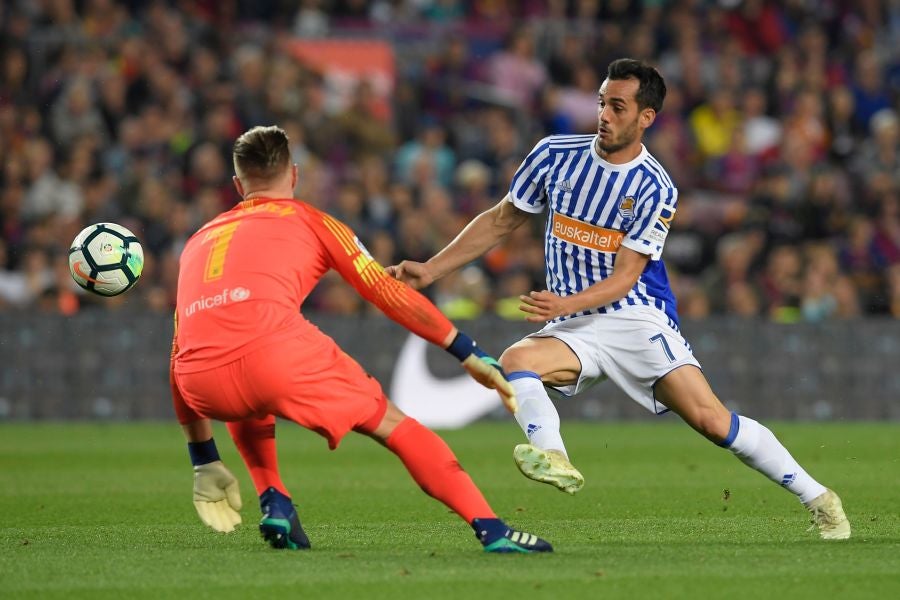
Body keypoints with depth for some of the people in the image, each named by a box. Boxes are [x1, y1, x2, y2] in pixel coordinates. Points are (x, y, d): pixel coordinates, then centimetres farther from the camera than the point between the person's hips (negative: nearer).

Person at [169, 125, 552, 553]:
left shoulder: (199, 241, 34)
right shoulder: (310, 221, 23)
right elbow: (388, 293, 17)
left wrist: (204, 462, 38)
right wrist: (472, 357, 22)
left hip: (204, 382, 4)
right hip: (275, 351, -4)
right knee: (392, 424, 12)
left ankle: (274, 504, 21)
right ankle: (491, 530, 1)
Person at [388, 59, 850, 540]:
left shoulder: (654, 189, -10)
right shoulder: (555, 155, 0)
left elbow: (623, 277, -14)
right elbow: (500, 221, 12)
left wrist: (566, 304, -31)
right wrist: (429, 271, 8)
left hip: (639, 319, -4)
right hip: (573, 329, 4)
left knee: (711, 420, -16)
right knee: (515, 360, -29)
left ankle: (817, 499, -5)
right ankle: (554, 460, -46)